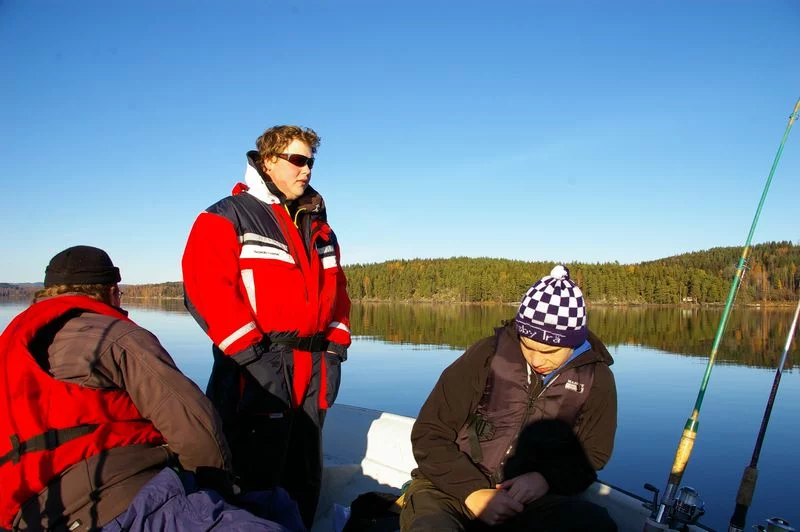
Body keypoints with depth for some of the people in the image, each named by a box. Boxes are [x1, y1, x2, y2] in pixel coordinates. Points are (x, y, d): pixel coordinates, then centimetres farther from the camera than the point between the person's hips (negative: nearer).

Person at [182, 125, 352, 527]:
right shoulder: (227, 218, -3)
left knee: (305, 479, 17)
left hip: (312, 373, 7)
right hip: (258, 372, -6)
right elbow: (206, 290, -14)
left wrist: (335, 349, 8)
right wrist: (252, 354, -19)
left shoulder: (318, 227, 18)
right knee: (255, 479, 1)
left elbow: (336, 292, 19)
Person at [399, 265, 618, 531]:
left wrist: (545, 479, -14)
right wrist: (473, 493, -21)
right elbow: (429, 435, -7)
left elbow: (591, 455, 8)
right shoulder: (487, 355, -10)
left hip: (528, 497, 2)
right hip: (455, 486, -2)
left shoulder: (596, 379, -2)